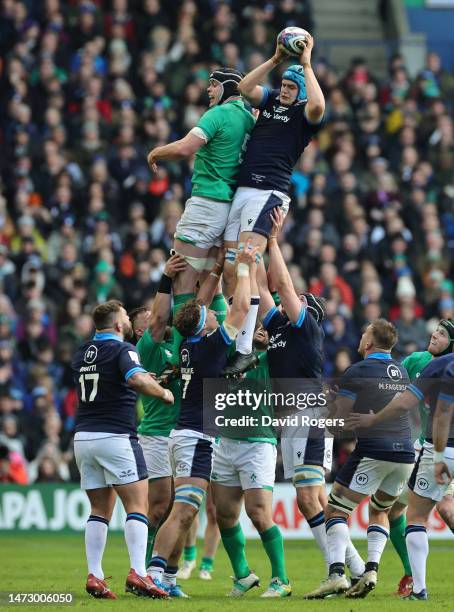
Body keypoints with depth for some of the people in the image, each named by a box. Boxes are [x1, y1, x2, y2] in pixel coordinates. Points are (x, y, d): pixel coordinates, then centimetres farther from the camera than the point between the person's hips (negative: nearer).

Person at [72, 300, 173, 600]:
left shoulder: (82, 352, 14)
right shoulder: (123, 349, -8)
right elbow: (137, 379, -27)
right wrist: (163, 392, -10)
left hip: (83, 437, 7)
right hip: (116, 437, -7)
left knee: (100, 510, 11)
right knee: (138, 505, -4)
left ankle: (94, 576, 2)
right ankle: (138, 573, -16)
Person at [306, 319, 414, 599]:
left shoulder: (357, 373, -5)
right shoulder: (401, 372, 14)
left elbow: (340, 421, -4)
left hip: (372, 453, -6)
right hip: (405, 454, 6)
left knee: (336, 510, 2)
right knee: (380, 511, 25)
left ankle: (337, 574, -15)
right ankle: (371, 570, 6)